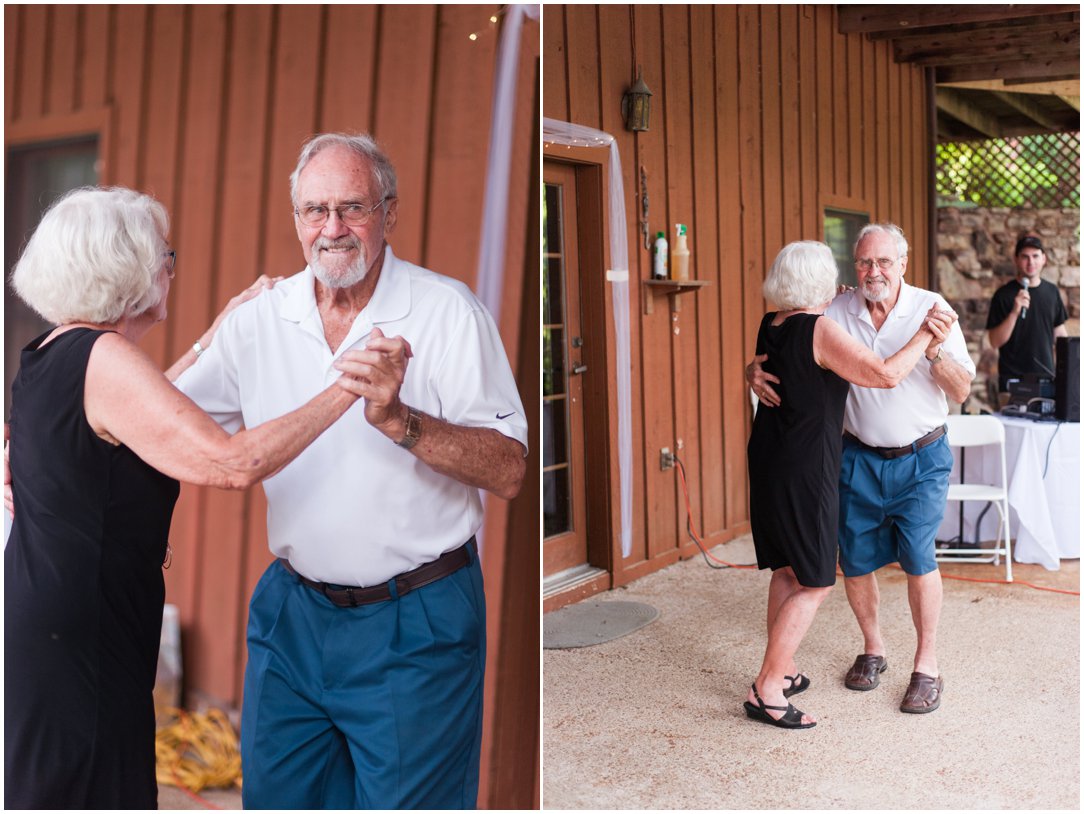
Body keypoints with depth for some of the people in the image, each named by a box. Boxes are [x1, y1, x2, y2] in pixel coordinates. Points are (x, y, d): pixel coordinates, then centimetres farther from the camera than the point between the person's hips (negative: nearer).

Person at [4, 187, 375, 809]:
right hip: (77, 642, -10)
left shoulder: (52, 350, 8)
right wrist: (349, 386, -23)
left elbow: (153, 404, 24)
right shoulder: (105, 358, -22)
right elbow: (234, 463, -30)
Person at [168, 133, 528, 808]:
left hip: (415, 625, -4)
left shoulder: (448, 310, -11)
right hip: (293, 612, 5)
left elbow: (509, 472, -17)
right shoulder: (258, 319, 2)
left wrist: (398, 420, -30)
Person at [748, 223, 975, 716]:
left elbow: (962, 393, -7)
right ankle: (872, 649, 31)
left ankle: (926, 665, 12)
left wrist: (936, 351, -25)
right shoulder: (838, 313, -4)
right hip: (859, 458, 2)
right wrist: (755, 368, -22)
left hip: (921, 458, -2)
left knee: (918, 558, -7)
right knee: (855, 560, 7)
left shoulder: (932, 309, -7)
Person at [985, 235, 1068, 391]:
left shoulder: (1052, 291, 7)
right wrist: (1014, 313, -24)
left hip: (1047, 376, 4)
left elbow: (1060, 332, 16)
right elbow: (995, 342, -12)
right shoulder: (1004, 295, -7)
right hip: (1013, 378, -4)